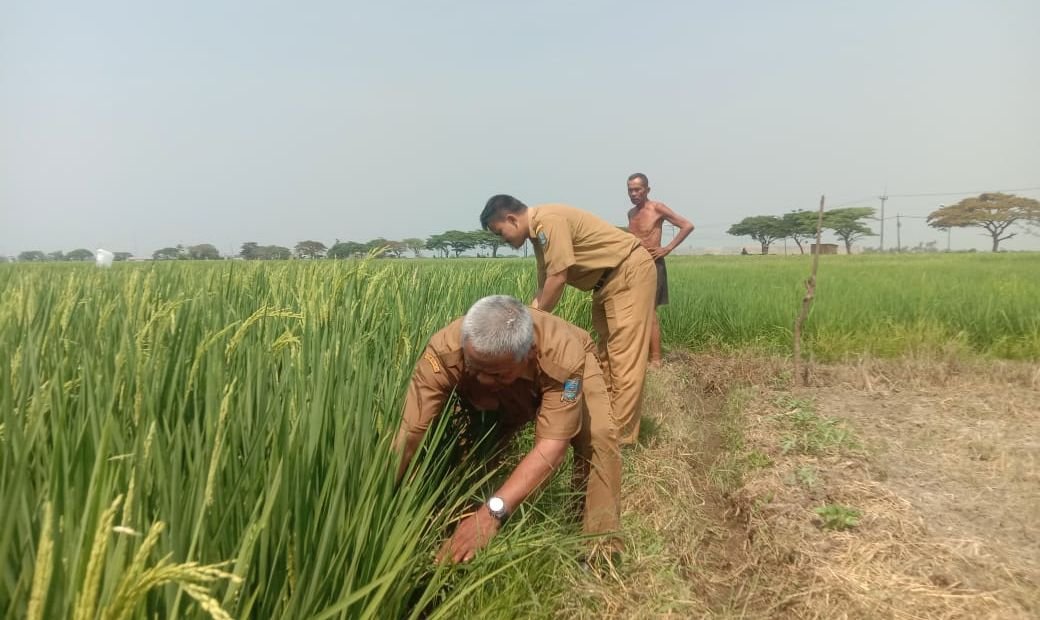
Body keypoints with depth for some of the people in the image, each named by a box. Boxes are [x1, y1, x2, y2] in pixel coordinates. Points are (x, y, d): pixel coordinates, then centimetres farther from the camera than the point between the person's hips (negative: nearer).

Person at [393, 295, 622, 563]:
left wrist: (493, 512, -57)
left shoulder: (563, 355, -46)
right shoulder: (443, 352, -41)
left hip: (564, 379, -2)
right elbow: (409, 433, -41)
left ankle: (600, 547, -11)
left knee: (597, 435, -28)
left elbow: (551, 445, -47)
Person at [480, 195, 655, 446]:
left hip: (630, 272, -11)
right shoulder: (539, 231, 8)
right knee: (607, 353, 15)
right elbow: (544, 285, 12)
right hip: (610, 279, 11)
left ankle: (621, 434, -5)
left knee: (624, 355, -9)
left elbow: (558, 278, -24)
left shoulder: (548, 221, -23)